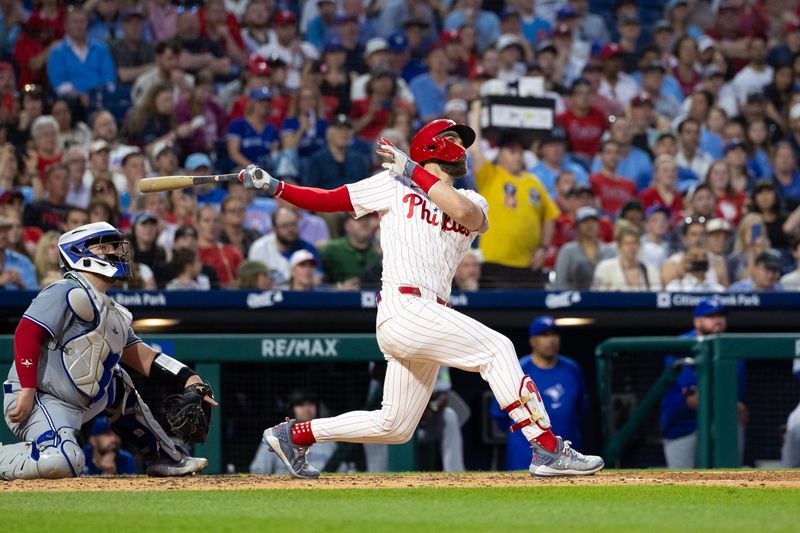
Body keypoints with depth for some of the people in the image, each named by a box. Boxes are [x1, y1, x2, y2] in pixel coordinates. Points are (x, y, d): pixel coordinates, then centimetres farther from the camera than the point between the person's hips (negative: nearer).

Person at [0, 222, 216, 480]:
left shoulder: (114, 313, 19)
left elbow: (143, 356, 18)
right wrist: (27, 391, -24)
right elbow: (26, 333, -18)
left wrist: (189, 381, 5)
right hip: (40, 400, -10)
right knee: (61, 461, -35)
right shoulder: (68, 293, -10)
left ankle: (167, 458, 35)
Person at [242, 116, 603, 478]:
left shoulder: (473, 202, 19)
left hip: (428, 319, 7)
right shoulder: (395, 184, 9)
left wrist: (414, 170, -6)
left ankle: (294, 435, 25)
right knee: (495, 348, -18)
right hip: (404, 308, -7)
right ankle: (548, 449, -19)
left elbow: (465, 212, -7)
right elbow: (327, 201, 10)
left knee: (394, 427, 10)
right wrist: (273, 186, -3)